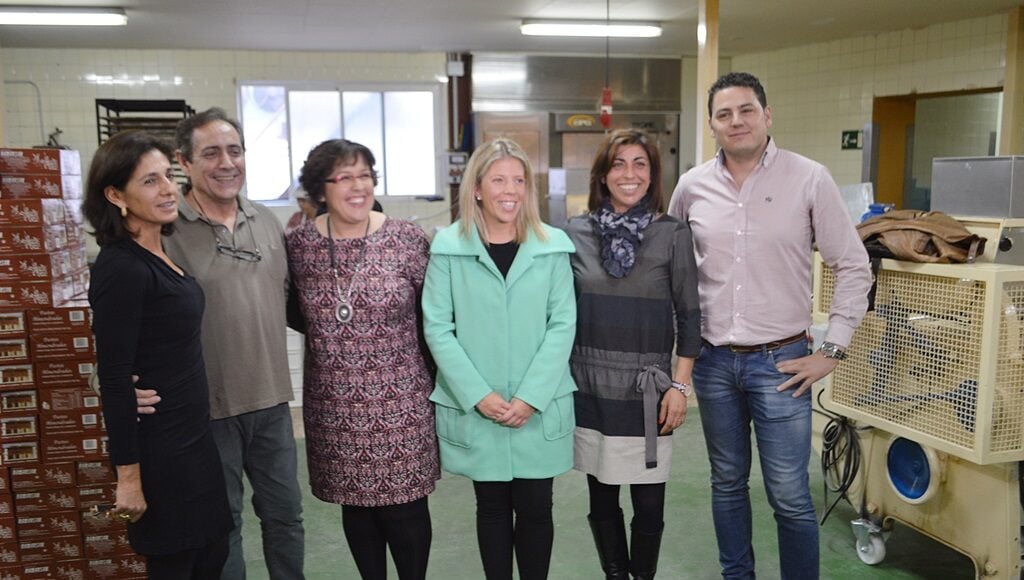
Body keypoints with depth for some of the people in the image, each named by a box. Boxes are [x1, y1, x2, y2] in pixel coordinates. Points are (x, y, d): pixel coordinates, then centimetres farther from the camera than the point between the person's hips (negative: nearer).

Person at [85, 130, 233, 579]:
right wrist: (128, 476, -18)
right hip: (158, 448, -8)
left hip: (192, 436, 8)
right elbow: (114, 380, -20)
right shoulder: (122, 270, -21)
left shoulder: (160, 256, 6)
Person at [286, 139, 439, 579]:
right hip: (334, 406, 2)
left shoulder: (407, 238, -7)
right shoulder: (299, 243, -2)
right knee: (355, 503, 16)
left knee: (404, 506, 7)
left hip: (399, 402, -2)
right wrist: (328, 340, 7)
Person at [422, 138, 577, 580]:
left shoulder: (552, 246, 0)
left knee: (534, 508, 9)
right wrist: (478, 395, -12)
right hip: (475, 408, 0)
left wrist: (531, 397, -11)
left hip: (540, 407, 1)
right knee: (492, 506, 13)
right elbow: (437, 328, -5)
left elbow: (562, 324, -3)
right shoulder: (448, 247, -2)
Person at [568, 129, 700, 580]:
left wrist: (680, 385, -5)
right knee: (601, 498, 13)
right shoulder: (576, 232, 2)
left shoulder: (673, 234, -3)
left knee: (648, 502, 6)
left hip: (647, 387, -2)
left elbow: (689, 315, -1)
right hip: (590, 385, 2)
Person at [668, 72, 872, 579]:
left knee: (790, 497, 2)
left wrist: (831, 351, -7)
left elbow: (854, 268, -4)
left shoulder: (810, 179, -7)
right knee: (727, 483, 17)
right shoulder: (692, 186, 1)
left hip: (780, 363, -3)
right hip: (713, 362, 3)